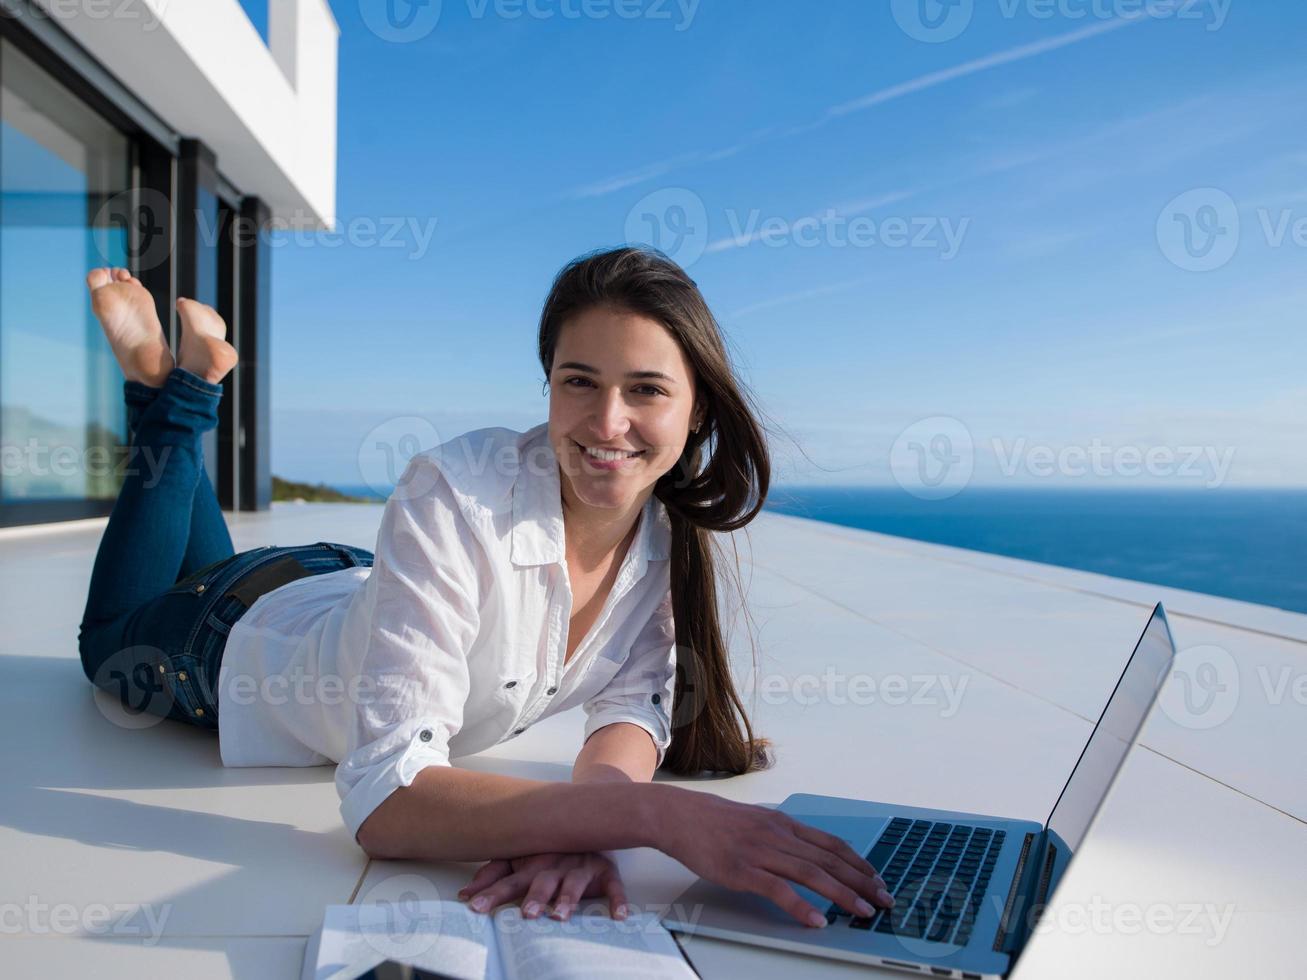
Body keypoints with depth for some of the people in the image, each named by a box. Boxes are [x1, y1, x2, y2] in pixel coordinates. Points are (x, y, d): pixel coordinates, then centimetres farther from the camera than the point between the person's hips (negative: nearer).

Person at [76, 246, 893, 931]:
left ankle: (199, 378, 43)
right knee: (113, 635, 31)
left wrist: (587, 819, -44)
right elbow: (384, 799, -48)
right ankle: (176, 385, 32)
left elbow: (634, 708, -22)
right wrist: (657, 814, -57)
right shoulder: (455, 498, -44)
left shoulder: (677, 530, -25)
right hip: (254, 633, -4)